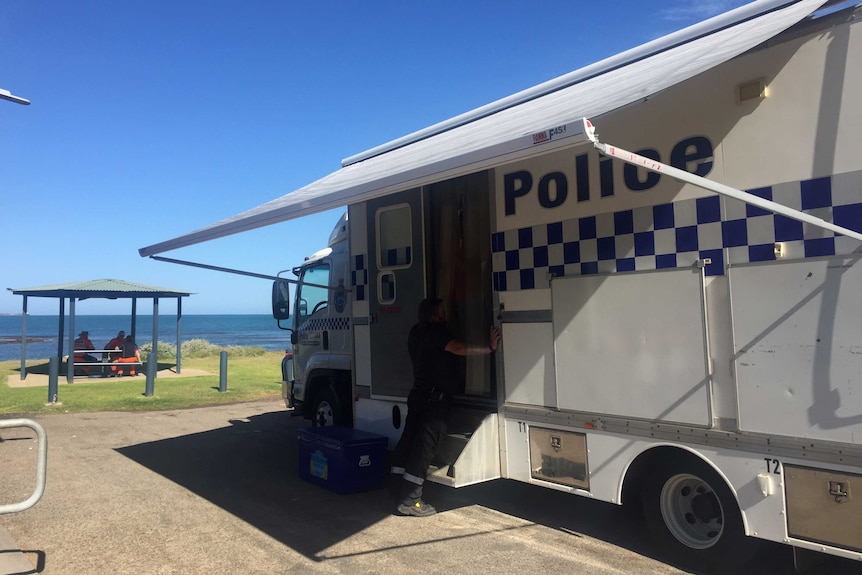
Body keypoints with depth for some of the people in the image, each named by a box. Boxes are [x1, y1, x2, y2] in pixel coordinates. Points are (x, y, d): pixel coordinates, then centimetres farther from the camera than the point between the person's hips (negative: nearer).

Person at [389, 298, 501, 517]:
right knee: (424, 447, -7)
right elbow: (458, 348, -30)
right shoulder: (436, 332, -14)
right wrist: (489, 348, -31)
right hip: (434, 398, -9)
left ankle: (399, 492, 17)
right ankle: (410, 500, -5)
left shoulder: (417, 332, 13)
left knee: (409, 440, 11)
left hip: (418, 394, 9)